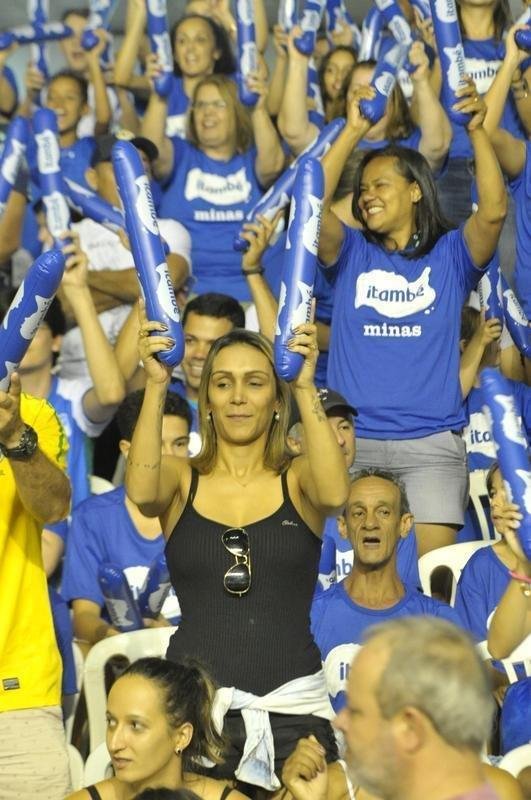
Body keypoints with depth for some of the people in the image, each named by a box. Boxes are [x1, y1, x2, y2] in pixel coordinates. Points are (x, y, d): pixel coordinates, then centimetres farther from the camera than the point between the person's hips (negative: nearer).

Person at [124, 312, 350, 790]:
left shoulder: (297, 480, 7)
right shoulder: (182, 481, 9)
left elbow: (334, 494, -16)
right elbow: (141, 491, -14)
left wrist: (306, 387, -20)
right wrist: (156, 386, -20)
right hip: (194, 702, 0)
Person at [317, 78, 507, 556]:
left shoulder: (450, 255, 9)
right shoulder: (351, 255, 12)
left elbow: (494, 212, -9)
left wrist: (478, 131, -19)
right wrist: (354, 131, -10)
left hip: (432, 443, -1)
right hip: (352, 441, 1)